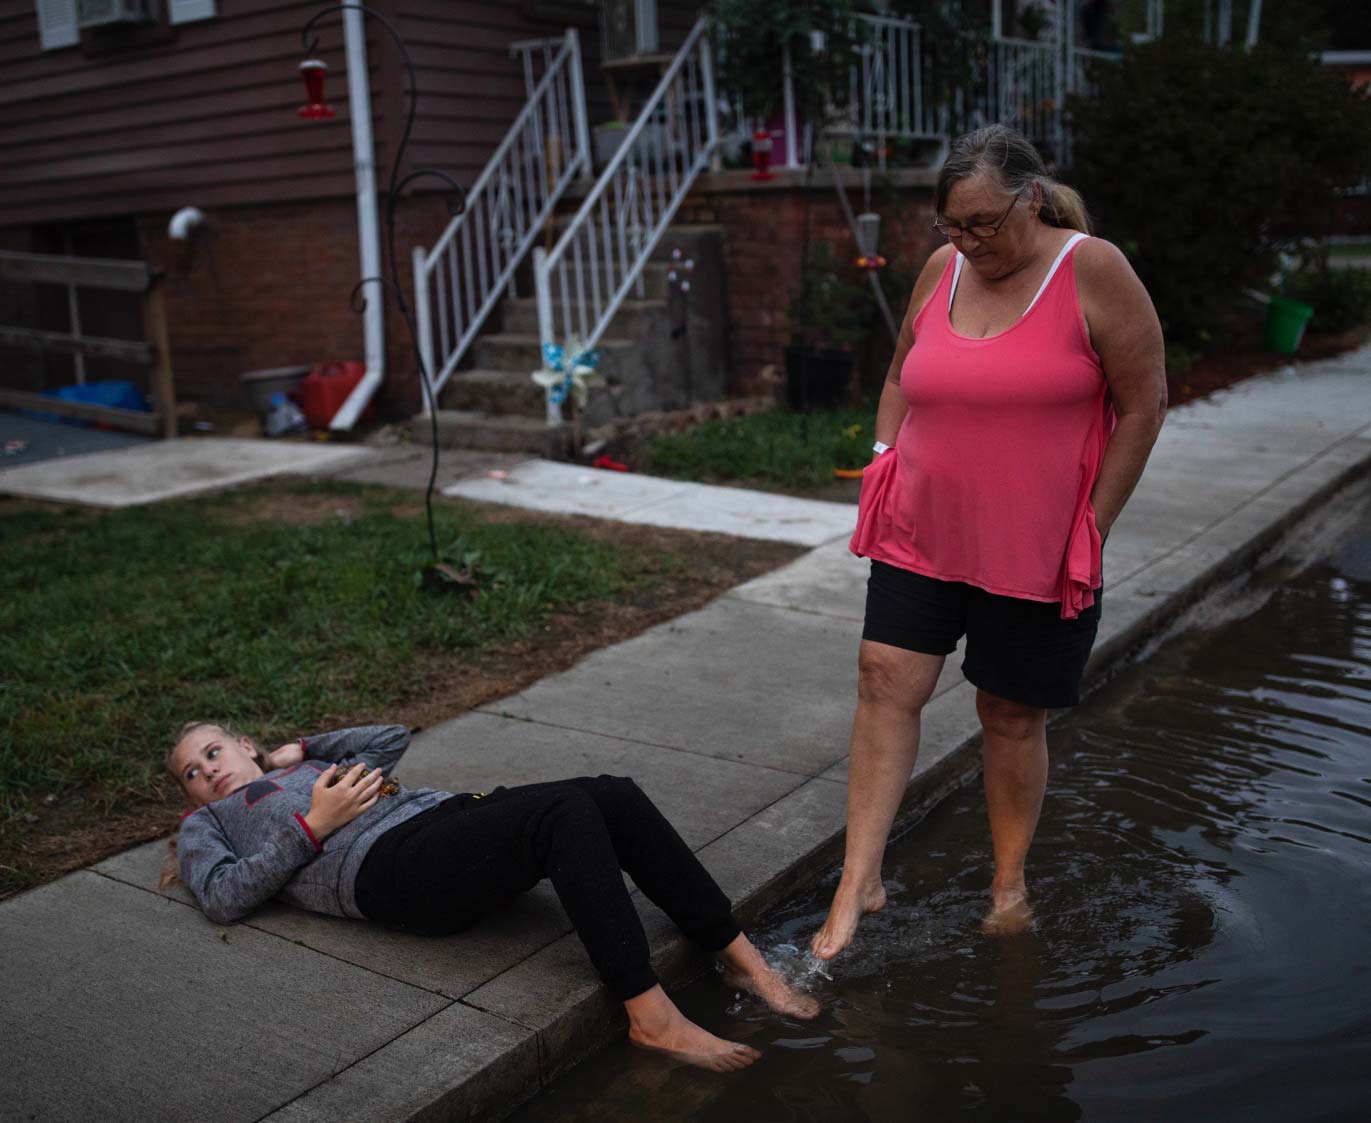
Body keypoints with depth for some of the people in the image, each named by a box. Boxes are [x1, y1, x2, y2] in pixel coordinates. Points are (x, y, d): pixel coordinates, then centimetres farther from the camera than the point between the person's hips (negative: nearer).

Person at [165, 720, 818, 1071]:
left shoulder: (314, 770, 38)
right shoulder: (207, 822, 23)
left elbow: (393, 737, 37)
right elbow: (221, 898, 3)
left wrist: (303, 748, 28)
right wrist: (314, 824, -2)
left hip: (442, 813, 7)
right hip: (388, 868, -6)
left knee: (615, 796, -18)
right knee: (565, 812, -32)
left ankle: (742, 960, -13)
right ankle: (651, 1017, -35)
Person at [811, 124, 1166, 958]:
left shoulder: (1093, 272, -10)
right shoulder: (942, 270, 5)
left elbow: (1143, 405, -8)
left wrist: (1092, 528, -9)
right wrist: (885, 469, 7)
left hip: (1035, 553, -4)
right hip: (922, 537, 4)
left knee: (1012, 713, 7)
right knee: (887, 681, -6)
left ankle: (1011, 883, 26)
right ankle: (860, 881, 1)